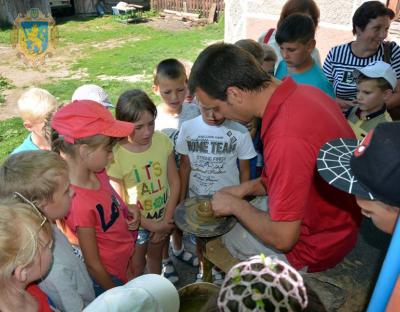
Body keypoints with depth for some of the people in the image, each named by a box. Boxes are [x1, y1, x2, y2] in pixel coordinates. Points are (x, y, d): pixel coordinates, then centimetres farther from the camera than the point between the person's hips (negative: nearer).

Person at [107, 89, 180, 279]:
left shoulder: (162, 141, -16)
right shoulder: (115, 155, -25)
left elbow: (174, 182, -8)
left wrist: (166, 220, -10)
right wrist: (152, 225, -13)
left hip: (164, 217, 3)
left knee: (155, 256, 28)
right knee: (136, 267, 17)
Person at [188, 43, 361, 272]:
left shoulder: (286, 138, -36)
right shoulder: (304, 92, -7)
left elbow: (283, 239, -27)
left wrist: (235, 205, -12)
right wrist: (248, 188, 1)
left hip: (315, 245, -8)